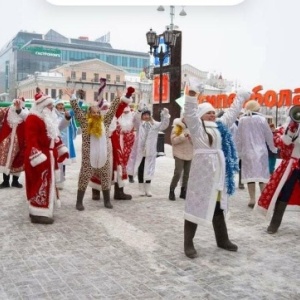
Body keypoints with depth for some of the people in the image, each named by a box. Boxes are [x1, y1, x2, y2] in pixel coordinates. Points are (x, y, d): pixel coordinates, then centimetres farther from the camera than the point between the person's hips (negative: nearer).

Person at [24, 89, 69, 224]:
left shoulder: (49, 118, 15)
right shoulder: (33, 118, -16)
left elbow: (55, 136, 23)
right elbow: (31, 140, -24)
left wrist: (61, 150, 18)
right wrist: (38, 158, -29)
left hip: (49, 155, 10)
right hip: (39, 157, -10)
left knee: (47, 183, 15)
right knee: (41, 184, -8)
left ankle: (42, 210, 25)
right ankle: (39, 213, -1)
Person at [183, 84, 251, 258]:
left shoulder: (221, 125, 15)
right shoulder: (197, 126, -5)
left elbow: (232, 112, 27)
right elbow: (190, 113, -20)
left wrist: (241, 98, 36)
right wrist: (192, 94, -31)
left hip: (219, 171, 8)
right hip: (202, 171, -7)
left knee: (218, 206, 18)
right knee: (196, 206, -3)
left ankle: (222, 240, 30)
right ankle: (189, 244, 4)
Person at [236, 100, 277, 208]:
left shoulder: (241, 120, 1)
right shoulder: (261, 119, -4)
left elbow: (238, 138, 4)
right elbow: (269, 135, 3)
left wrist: (239, 152, 13)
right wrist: (273, 149, 16)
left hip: (247, 151, 2)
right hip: (260, 151, -1)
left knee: (249, 174, 3)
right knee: (262, 173, 2)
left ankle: (252, 200, 3)